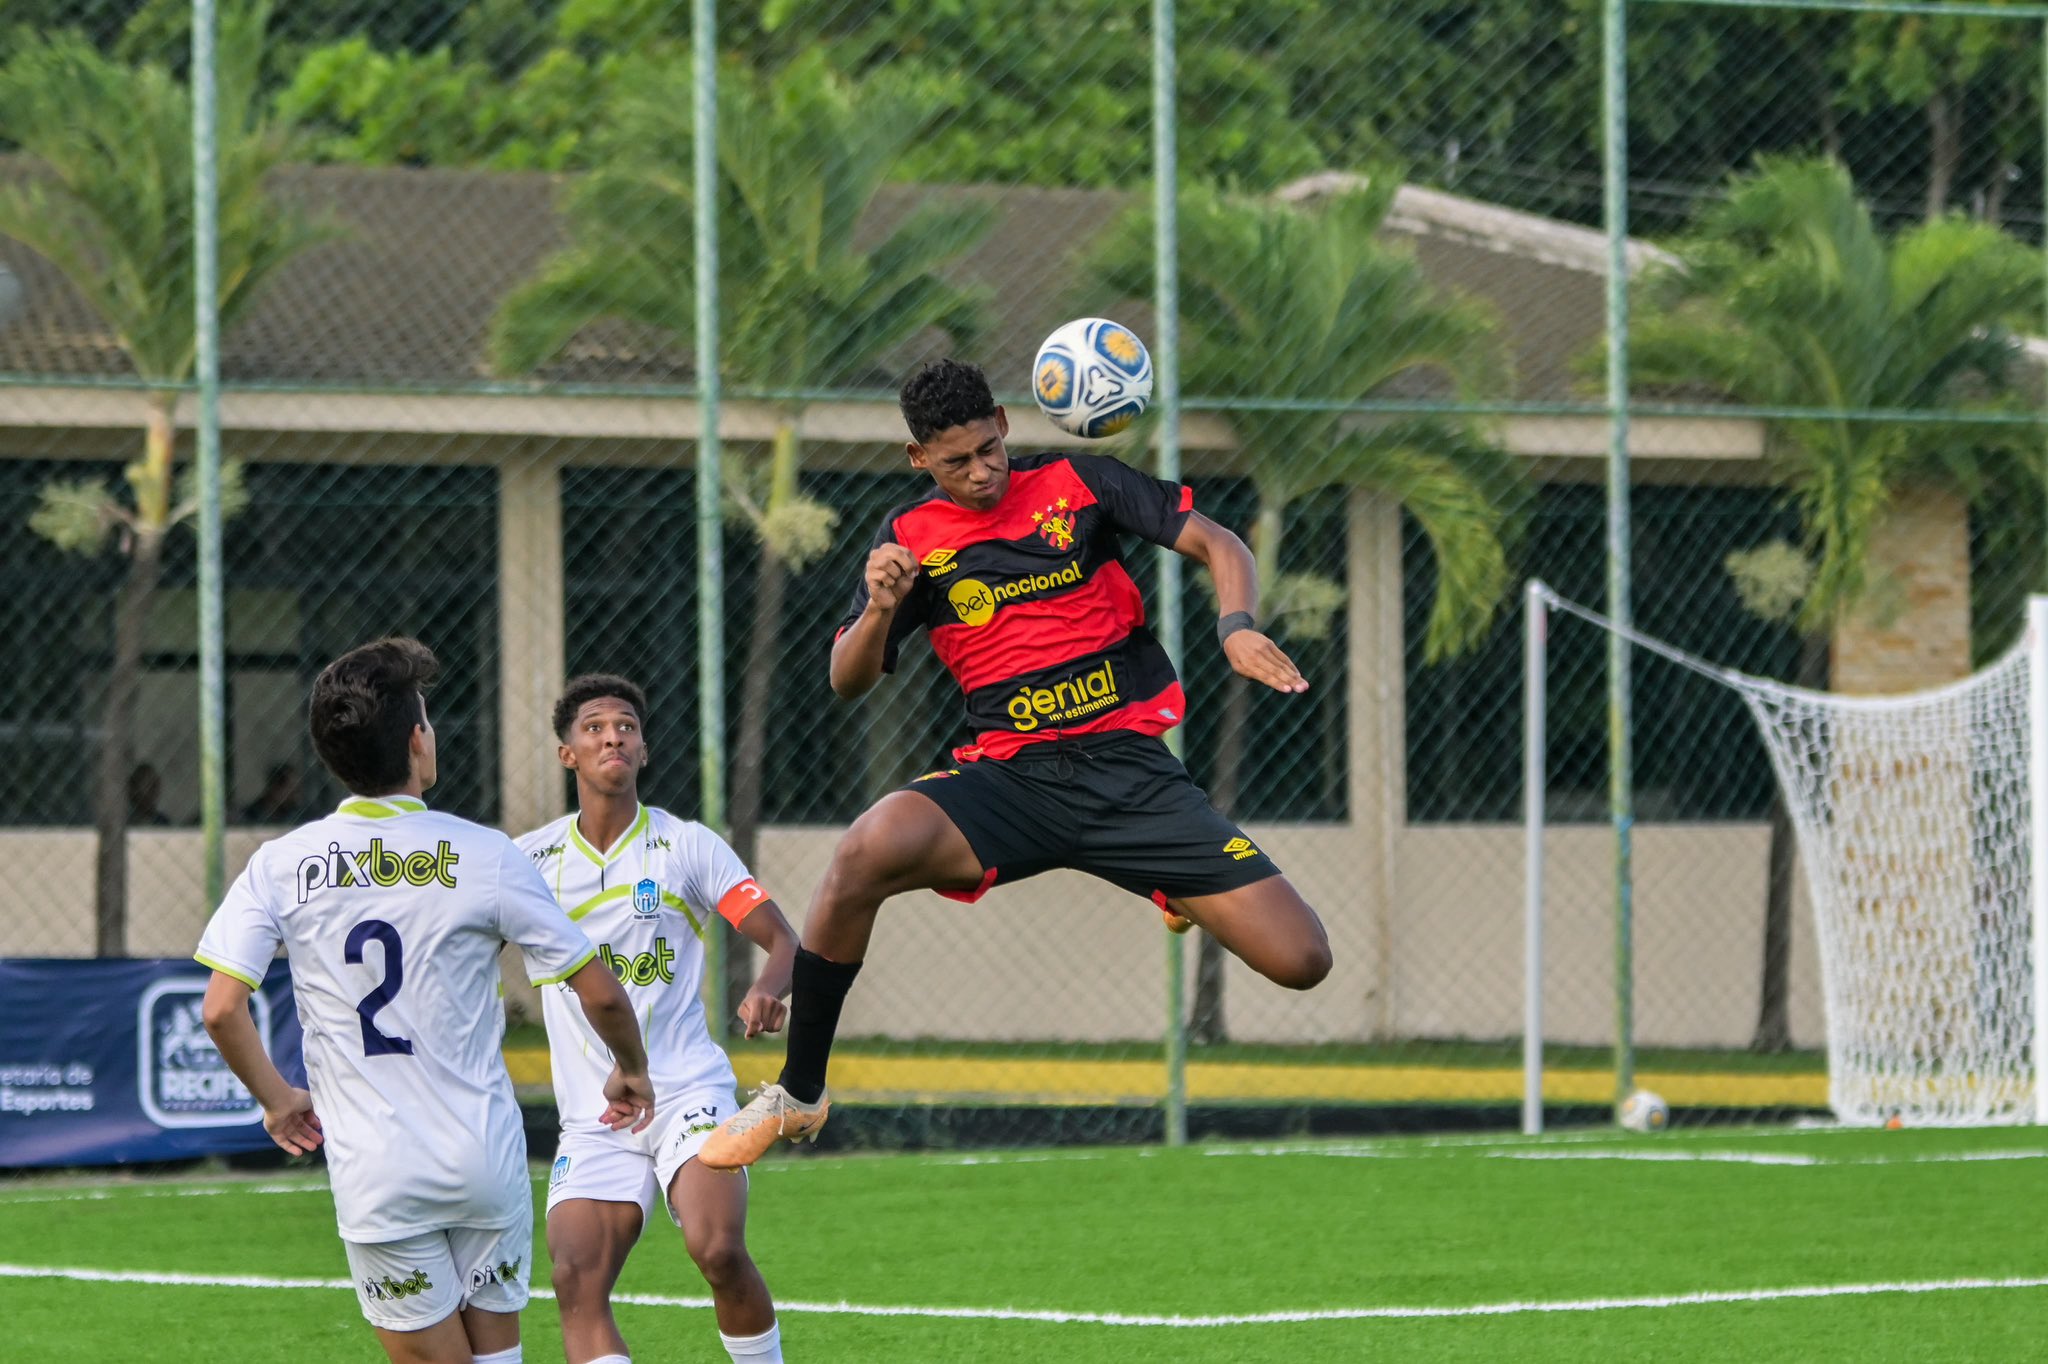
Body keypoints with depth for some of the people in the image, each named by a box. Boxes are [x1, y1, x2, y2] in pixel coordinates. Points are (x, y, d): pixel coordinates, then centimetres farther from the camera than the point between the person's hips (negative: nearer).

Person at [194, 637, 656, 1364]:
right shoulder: (485, 856, -5)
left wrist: (277, 1101, 12)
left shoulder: (283, 865, -3)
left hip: (374, 1177, 0)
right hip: (486, 1160, 0)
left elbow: (222, 1009, -7)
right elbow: (599, 992, -2)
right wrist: (632, 1073, 19)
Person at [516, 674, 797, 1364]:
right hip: (592, 1118, 2)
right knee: (577, 1281, -16)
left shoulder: (686, 845, 3)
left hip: (687, 1092, -2)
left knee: (718, 1248, -25)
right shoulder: (532, 858, 7)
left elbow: (783, 939, 0)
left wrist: (768, 989, -22)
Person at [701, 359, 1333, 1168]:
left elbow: (1218, 545, 3)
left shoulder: (1076, 486, 4)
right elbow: (848, 681, 3)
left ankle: (1184, 896, 29)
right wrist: (880, 609, -19)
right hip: (1012, 779, 0)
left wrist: (1235, 627, -18)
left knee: (1299, 961, -10)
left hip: (1133, 770, 0)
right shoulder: (910, 538, 6)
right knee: (866, 853, -33)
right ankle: (797, 1095, -18)